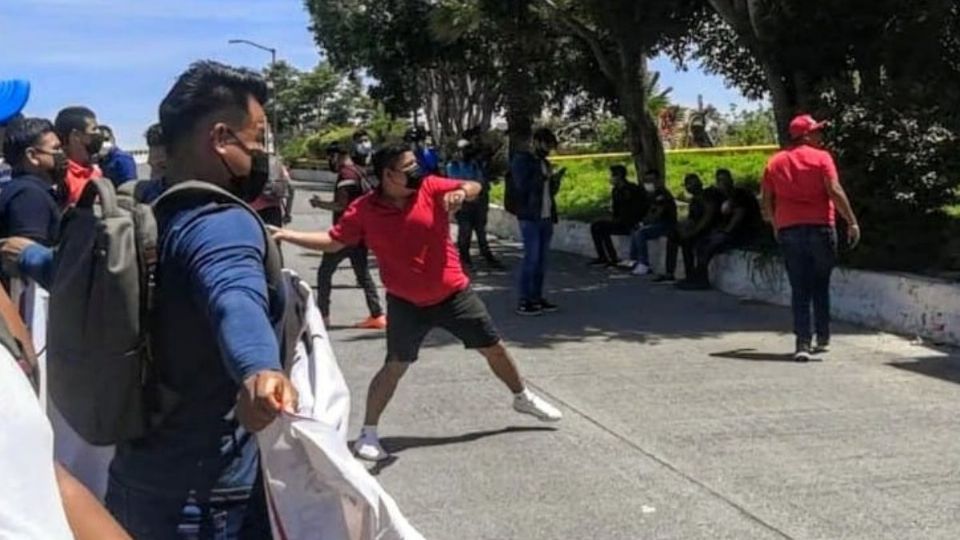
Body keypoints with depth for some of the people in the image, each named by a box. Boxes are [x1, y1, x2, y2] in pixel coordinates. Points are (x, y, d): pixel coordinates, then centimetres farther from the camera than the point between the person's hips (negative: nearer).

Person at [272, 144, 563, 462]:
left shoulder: (430, 187, -9)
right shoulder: (363, 210, -10)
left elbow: (474, 188, -9)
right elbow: (332, 241, -2)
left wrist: (461, 192, -32)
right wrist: (286, 235, -12)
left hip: (455, 293, 2)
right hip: (406, 303, -2)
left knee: (494, 349, 13)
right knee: (395, 366, -5)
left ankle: (522, 398, 39)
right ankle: (368, 433, 11)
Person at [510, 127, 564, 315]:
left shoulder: (545, 163, 18)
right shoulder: (521, 160, -4)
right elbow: (522, 187, -15)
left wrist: (555, 180, 2)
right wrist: (542, 178, -17)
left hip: (546, 217, 8)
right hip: (530, 217, -8)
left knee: (542, 259, 8)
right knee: (531, 258, -9)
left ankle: (537, 298, 14)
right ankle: (524, 302, -6)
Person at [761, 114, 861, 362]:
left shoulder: (775, 162, 9)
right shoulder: (821, 157, -3)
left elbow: (767, 202, 10)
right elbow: (835, 191, -13)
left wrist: (776, 225, 24)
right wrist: (852, 221, -10)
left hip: (788, 230, 2)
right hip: (820, 227, -2)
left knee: (800, 289, 3)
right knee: (821, 286, 14)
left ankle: (803, 344, -7)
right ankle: (822, 339, 20)